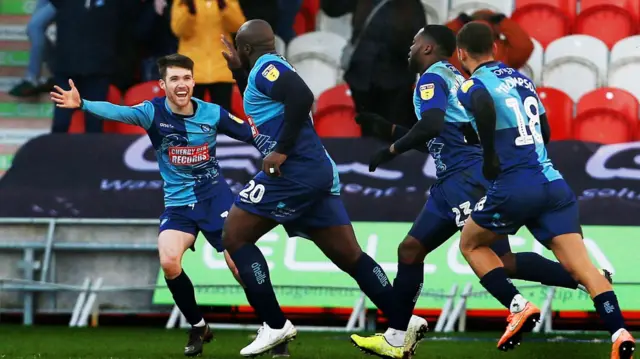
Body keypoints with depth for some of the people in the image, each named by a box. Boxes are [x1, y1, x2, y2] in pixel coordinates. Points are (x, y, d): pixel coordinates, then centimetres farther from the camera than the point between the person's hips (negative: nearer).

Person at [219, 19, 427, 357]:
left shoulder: (266, 67, -6)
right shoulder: (270, 69, 22)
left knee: (234, 237, -1)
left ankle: (275, 326, -6)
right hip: (318, 173, 10)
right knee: (349, 256, 9)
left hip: (293, 172, -10)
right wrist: (238, 71, 33)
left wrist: (282, 150, -22)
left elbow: (301, 97, -25)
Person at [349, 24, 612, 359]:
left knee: (501, 262, -16)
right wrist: (388, 129, 32)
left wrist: (391, 150, -11)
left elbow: (432, 126, -23)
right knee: (410, 250, 9)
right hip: (453, 180, 10)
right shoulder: (453, 78, 24)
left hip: (467, 177, -10)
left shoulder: (433, 77, -5)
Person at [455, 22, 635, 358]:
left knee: (471, 243, 20)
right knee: (582, 266, -4)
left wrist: (489, 157, -17)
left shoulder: (471, 86, 0)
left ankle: (518, 306, 4)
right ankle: (619, 332, -24)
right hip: (554, 182, 5)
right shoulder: (521, 78, 20)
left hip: (515, 186, -5)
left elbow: (483, 104, -26)